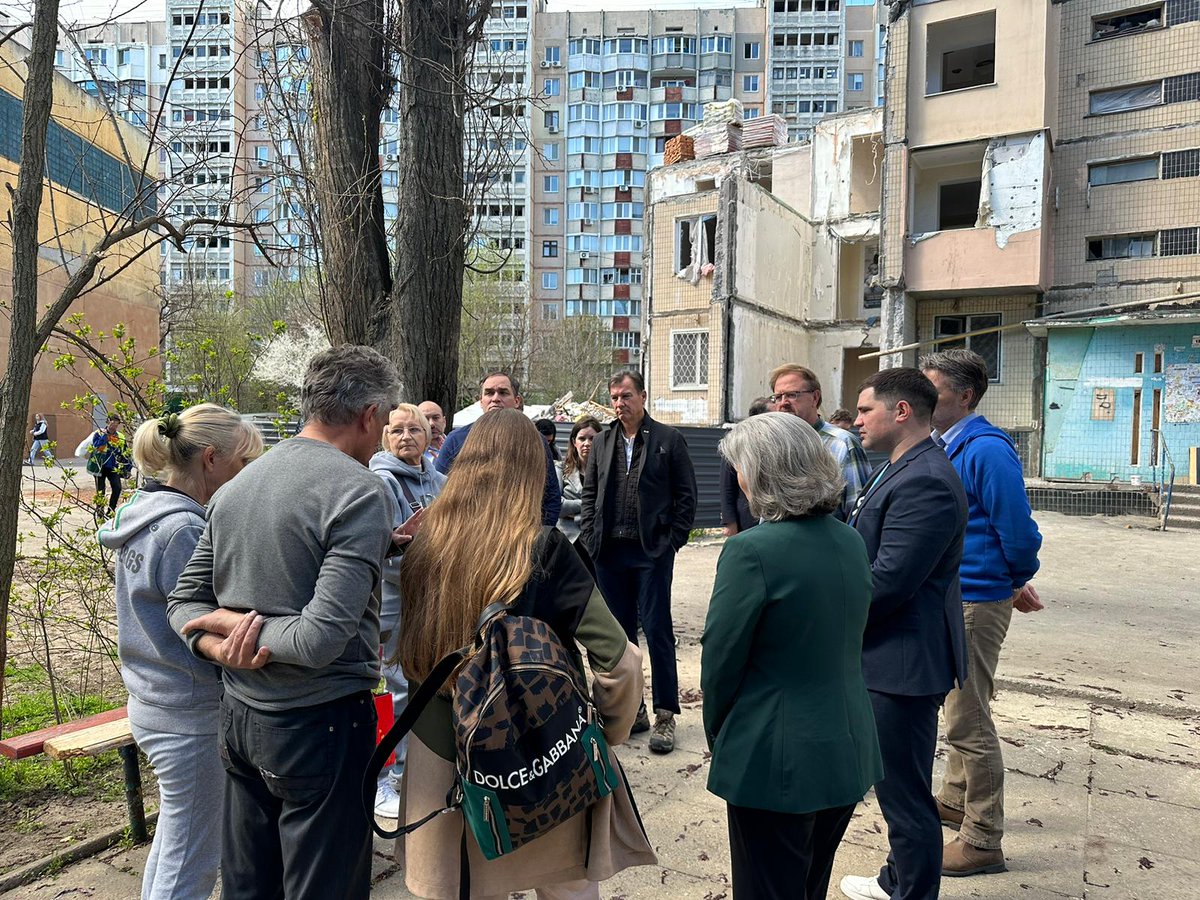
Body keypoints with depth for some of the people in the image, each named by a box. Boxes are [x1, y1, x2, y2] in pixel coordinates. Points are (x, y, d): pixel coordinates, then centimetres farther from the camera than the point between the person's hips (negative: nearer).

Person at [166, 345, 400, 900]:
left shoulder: (238, 485, 6)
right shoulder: (359, 491, -18)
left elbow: (183, 602, 8)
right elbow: (322, 639, -25)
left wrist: (224, 644, -9)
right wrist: (235, 628, -10)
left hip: (241, 714, 8)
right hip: (319, 725, -7)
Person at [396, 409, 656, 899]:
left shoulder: (423, 546, -9)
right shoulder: (545, 551, -20)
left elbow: (409, 655, 4)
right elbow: (618, 658, -19)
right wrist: (608, 731, -4)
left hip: (439, 750, 4)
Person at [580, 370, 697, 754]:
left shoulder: (668, 439, -1)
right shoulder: (602, 442, 11)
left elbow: (686, 495, -1)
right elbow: (590, 494, 14)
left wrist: (672, 540, -6)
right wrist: (590, 538, 4)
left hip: (652, 551, -4)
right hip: (609, 551, 4)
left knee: (657, 632, 0)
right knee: (619, 633, 11)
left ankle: (665, 715, 11)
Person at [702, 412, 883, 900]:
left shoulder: (753, 551, -22)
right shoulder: (851, 541, 1)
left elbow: (720, 658, -17)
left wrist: (718, 735, 1)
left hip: (777, 762, -7)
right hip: (848, 753, 7)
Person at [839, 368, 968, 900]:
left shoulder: (925, 481, -23)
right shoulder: (901, 470, 11)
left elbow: (887, 581, -26)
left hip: (904, 662, -11)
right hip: (890, 656, 11)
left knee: (905, 792, 5)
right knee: (897, 783, 24)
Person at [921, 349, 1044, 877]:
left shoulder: (986, 450, -20)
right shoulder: (943, 447, 9)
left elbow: (1017, 528, -21)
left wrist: (1018, 582, -3)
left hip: (976, 602, -9)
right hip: (949, 595, 9)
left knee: (968, 721, 0)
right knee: (959, 709, 22)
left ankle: (983, 841, 14)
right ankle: (957, 800, 40)